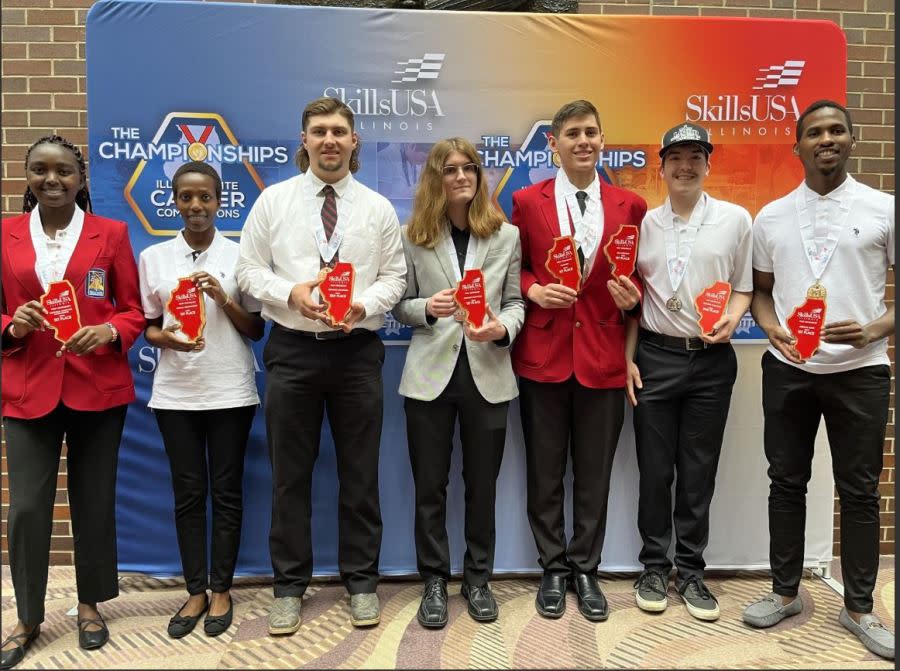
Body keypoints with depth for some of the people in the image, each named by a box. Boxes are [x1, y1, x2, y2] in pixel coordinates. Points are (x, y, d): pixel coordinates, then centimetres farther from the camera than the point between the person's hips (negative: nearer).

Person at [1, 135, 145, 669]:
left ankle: (90, 606, 29)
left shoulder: (111, 233, 3)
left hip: (99, 387, 0)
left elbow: (134, 309, 3)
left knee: (95, 501, 10)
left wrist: (110, 332, -16)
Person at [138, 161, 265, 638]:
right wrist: (166, 338, -13)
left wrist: (225, 300, -14)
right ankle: (195, 590, 22)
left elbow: (256, 330, 3)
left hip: (230, 391, -1)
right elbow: (147, 326, 9)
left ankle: (221, 589, 21)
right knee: (187, 491, 8)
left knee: (226, 491, 6)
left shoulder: (240, 256, 0)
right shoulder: (153, 257, 4)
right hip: (175, 392, 1)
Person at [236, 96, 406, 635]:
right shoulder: (274, 200, 5)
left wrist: (364, 304, -15)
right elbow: (249, 270, 3)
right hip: (292, 349, 0)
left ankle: (362, 581, 24)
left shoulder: (378, 207, 6)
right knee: (290, 473, 8)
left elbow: (395, 276, 4)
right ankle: (290, 586, 23)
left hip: (357, 349, 0)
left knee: (360, 472, 8)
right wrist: (290, 293, -15)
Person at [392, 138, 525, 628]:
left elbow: (516, 302, 5)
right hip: (430, 374, 0)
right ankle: (434, 582, 24)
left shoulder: (507, 235, 5)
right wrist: (428, 308, -17)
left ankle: (478, 579, 28)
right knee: (430, 485, 7)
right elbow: (400, 306, 4)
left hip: (488, 374, 1)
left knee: (482, 485, 11)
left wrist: (502, 328, -16)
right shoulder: (414, 236, 3)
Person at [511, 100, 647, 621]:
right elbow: (514, 267, 8)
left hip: (604, 356, 1)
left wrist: (632, 297, -10)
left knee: (595, 474, 10)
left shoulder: (630, 206, 5)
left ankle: (586, 570, 28)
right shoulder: (527, 201, 3)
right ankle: (554, 569, 27)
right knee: (545, 472, 10)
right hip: (542, 354, 0)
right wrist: (533, 291, -12)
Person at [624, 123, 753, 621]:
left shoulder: (736, 219, 2)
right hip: (654, 357, 0)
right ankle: (655, 566, 24)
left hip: (711, 359, 0)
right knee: (654, 469, 7)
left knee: (699, 471, 9)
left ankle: (690, 571, 25)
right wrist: (628, 358, 2)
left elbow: (743, 286, 8)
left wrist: (731, 319, -13)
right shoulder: (645, 222, 4)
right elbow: (633, 297, 7)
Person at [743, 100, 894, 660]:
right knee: (787, 482, 10)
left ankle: (859, 607, 23)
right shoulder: (771, 216, 6)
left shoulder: (884, 209, -1)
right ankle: (786, 592, 25)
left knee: (859, 489, 7)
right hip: (788, 369, 2)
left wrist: (874, 331, -15)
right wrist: (773, 329, -7)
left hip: (860, 370, -2)